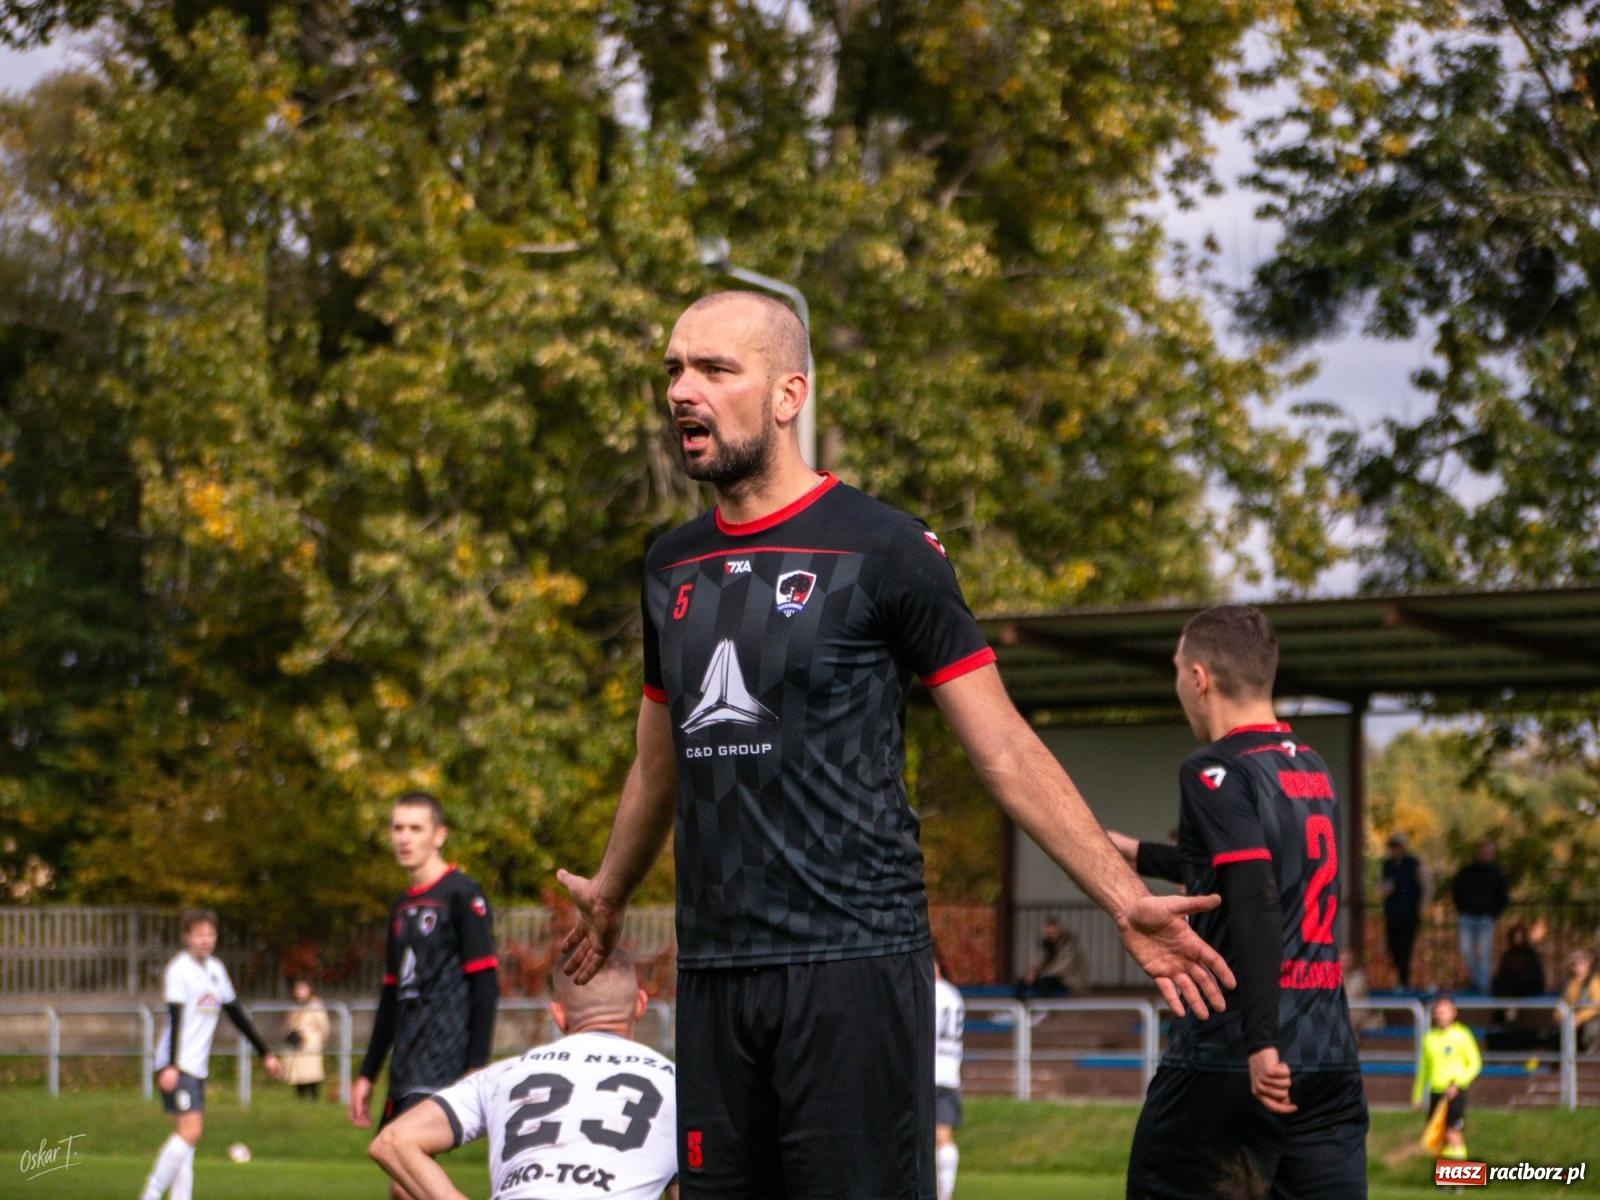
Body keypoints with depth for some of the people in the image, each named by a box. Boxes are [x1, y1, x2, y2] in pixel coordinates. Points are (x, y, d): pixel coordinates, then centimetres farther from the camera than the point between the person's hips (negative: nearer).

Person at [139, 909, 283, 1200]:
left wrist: (264, 1053, 23)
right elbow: (175, 1018, -17)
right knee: (190, 1130, -17)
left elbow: (236, 1013, 22)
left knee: (187, 1134, 5)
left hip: (197, 1067, 8)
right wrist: (170, 1066, -25)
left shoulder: (216, 969, 14)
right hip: (177, 1066, -8)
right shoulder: (180, 969, -9)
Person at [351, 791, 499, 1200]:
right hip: (405, 1072, 8)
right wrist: (367, 1074, 22)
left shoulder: (462, 896, -5)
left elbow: (485, 986, -10)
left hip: (442, 1069, -8)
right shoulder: (402, 907, 19)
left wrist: (475, 1069, -17)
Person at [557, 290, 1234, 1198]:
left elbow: (1003, 749, -5)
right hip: (716, 969, 6)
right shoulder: (673, 568, 13)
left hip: (853, 961, -6)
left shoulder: (880, 551, -5)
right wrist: (611, 892, 42)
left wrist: (1124, 900, -12)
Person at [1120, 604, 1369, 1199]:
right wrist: (1140, 854, 43)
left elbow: (1255, 903, -20)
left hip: (1228, 1060, -6)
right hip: (1330, 1058, 6)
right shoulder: (1312, 769, 16)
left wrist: (1262, 1040, -25)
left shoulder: (1216, 771, -7)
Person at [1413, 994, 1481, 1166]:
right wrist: (1417, 1096, 19)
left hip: (1455, 1092, -5)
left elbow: (1475, 1063, -1)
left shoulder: (1461, 1035, -4)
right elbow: (1424, 1069, 19)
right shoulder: (1429, 1038, 10)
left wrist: (1458, 1083, -13)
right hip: (1435, 1092, 5)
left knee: (1453, 1134, -13)